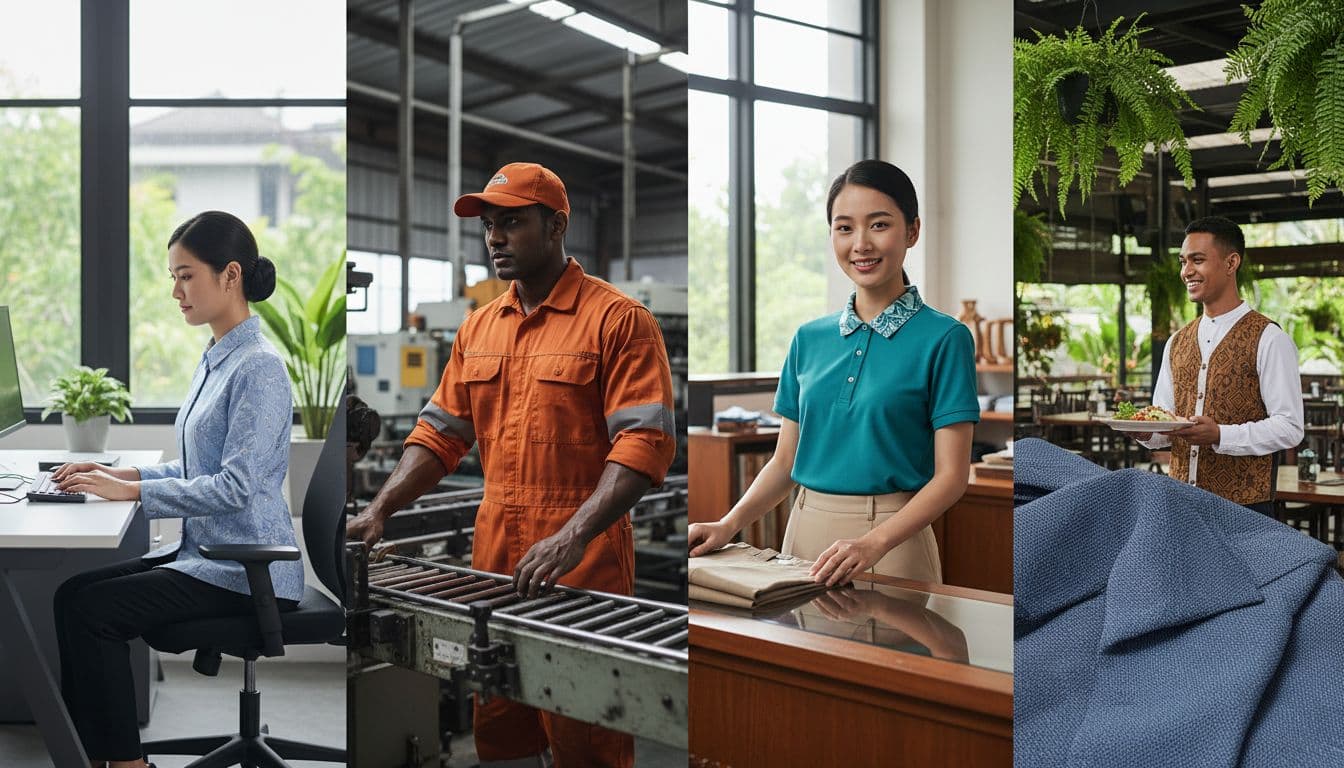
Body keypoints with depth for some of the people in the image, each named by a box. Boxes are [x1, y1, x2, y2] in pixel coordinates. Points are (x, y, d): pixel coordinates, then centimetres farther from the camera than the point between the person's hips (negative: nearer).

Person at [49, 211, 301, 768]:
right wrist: (119, 474, 6)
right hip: (205, 552, 9)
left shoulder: (258, 367, -17)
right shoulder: (215, 360, 13)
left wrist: (131, 491, -18)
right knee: (74, 592, 0)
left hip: (246, 570, -9)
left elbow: (234, 485, -23)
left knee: (89, 609, -14)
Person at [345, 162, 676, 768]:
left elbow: (644, 442, -16)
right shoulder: (478, 328, 13)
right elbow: (440, 430, 16)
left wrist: (573, 536, -27)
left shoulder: (617, 320, -8)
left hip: (582, 564, -6)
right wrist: (379, 511, 2)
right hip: (493, 559, 6)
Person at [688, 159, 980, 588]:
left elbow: (951, 476, -10)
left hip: (892, 539, -4)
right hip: (805, 530, 4)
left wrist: (873, 544, -23)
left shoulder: (944, 339, -7)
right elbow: (785, 460, 10)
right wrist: (728, 526, -5)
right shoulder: (809, 340, 7)